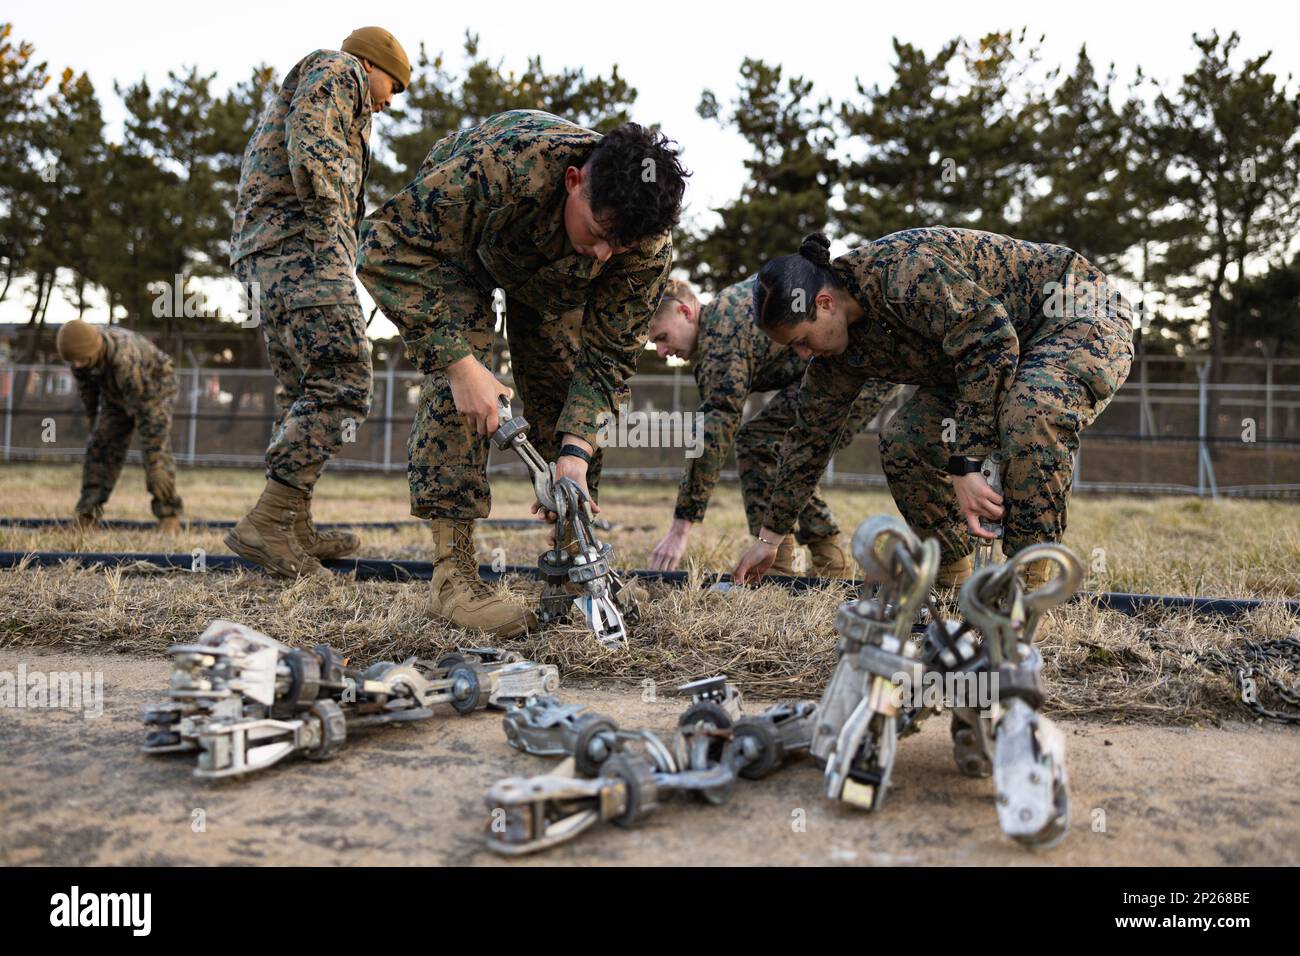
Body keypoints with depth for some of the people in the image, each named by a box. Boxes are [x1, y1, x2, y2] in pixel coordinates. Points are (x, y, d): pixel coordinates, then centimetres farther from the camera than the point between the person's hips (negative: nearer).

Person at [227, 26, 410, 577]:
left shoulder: (294, 93, 37)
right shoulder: (337, 71, 6)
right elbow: (312, 151, -15)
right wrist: (329, 219, -13)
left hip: (264, 252, 11)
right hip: (302, 245, -11)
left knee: (303, 392, 10)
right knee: (342, 384, -17)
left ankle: (295, 531, 10)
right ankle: (266, 523, -23)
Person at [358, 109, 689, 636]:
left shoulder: (648, 246, -31)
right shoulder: (500, 164, -45)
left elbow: (607, 355, -23)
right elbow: (388, 248, -38)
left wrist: (575, 451, -37)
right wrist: (460, 363, -44)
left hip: (553, 275, 4)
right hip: (451, 241, -3)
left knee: (564, 397, -5)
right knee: (453, 385, -24)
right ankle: (452, 568, -20)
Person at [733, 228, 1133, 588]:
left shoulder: (903, 269, -31)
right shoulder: (840, 349, -4)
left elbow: (990, 342, -35)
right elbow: (811, 434, 4)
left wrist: (964, 466, -37)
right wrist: (769, 537, 8)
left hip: (1084, 316, -8)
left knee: (1030, 417, -38)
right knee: (902, 441, -7)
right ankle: (954, 585, 4)